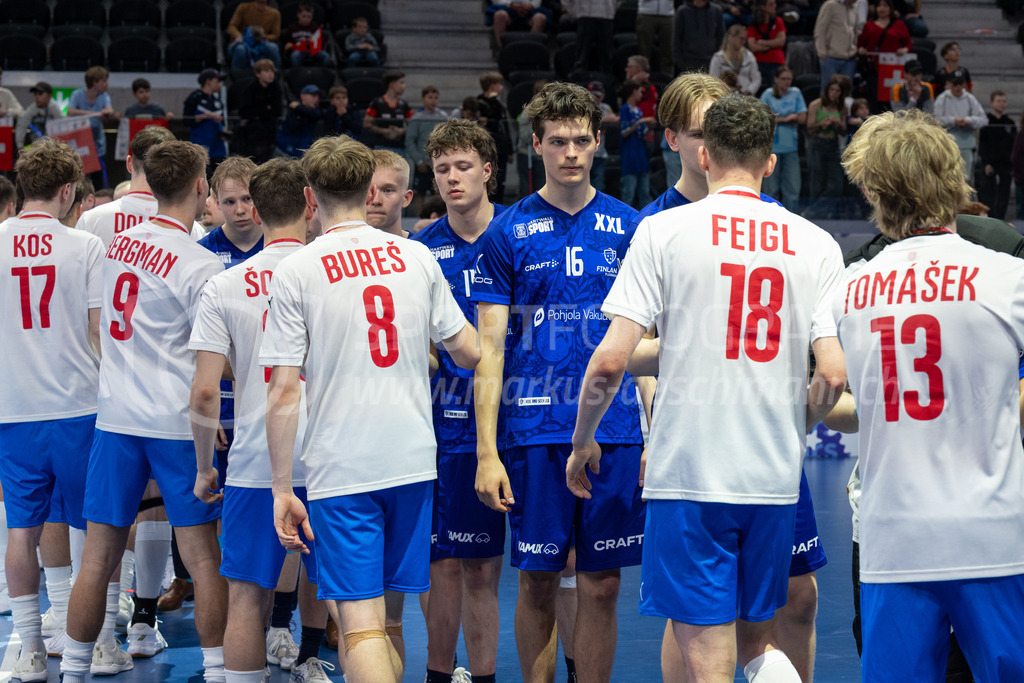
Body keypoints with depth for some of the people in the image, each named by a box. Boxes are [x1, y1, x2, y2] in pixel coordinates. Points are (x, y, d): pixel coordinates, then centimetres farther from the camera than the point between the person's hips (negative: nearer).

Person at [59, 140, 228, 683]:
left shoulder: (117, 243, 7)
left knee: (98, 556, 9)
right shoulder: (200, 265, -12)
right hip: (178, 421, -5)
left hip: (115, 415, 5)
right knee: (203, 558, 3)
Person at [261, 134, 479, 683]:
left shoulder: (295, 272, -5)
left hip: (340, 469, -4)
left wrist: (281, 489, -3)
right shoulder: (417, 257, 5)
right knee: (388, 620, 16)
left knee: (360, 626, -5)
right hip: (413, 461, 4)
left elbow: (283, 394, -8)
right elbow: (469, 352, 10)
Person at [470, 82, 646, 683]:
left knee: (601, 586, 5)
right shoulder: (508, 233, 3)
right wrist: (487, 451, -5)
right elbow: (490, 349, 1)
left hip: (616, 431, 1)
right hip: (535, 434, -1)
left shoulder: (629, 227, 8)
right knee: (538, 583, 5)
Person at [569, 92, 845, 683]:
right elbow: (833, 376, -3)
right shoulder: (817, 243, 4)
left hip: (688, 474, -3)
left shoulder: (663, 230, -3)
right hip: (776, 478, 3)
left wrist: (582, 443, 8)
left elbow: (610, 362, -9)